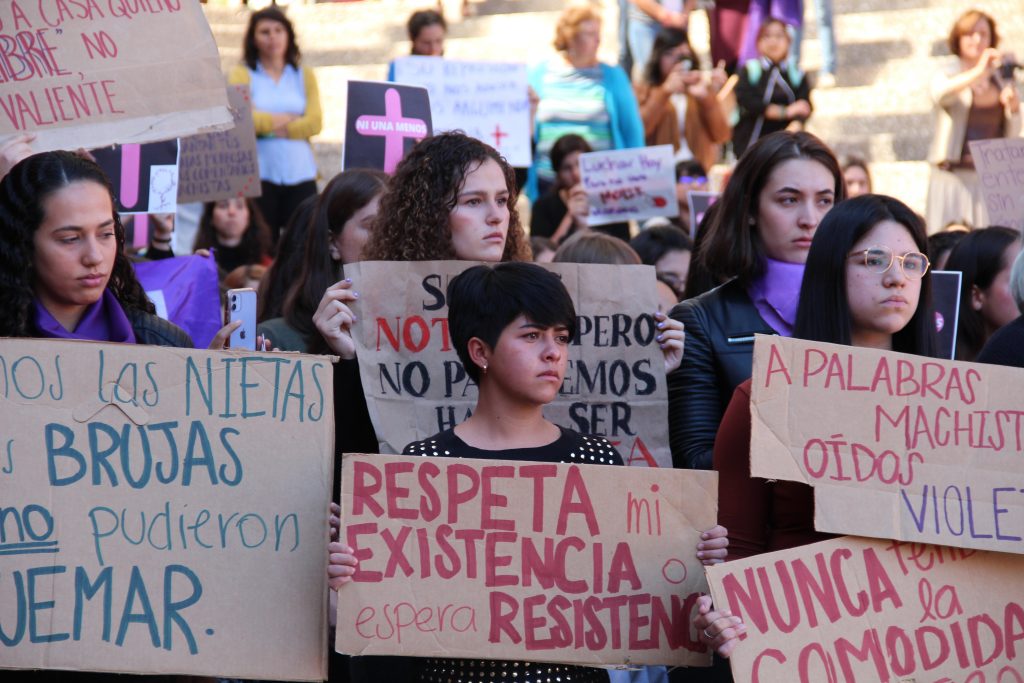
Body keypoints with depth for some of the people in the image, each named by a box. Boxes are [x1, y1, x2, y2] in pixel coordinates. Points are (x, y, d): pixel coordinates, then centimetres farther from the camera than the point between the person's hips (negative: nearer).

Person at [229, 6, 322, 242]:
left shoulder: (304, 76, 13)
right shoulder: (242, 75, 6)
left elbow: (315, 123, -1)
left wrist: (269, 126, -6)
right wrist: (286, 120, -3)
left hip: (300, 172, 2)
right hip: (259, 174, -2)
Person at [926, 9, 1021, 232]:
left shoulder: (1001, 78, 14)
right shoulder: (949, 72, 4)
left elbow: (1012, 134, 15)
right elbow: (940, 94, -22)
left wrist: (1013, 107, -6)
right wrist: (979, 73, -34)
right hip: (954, 177, -3)